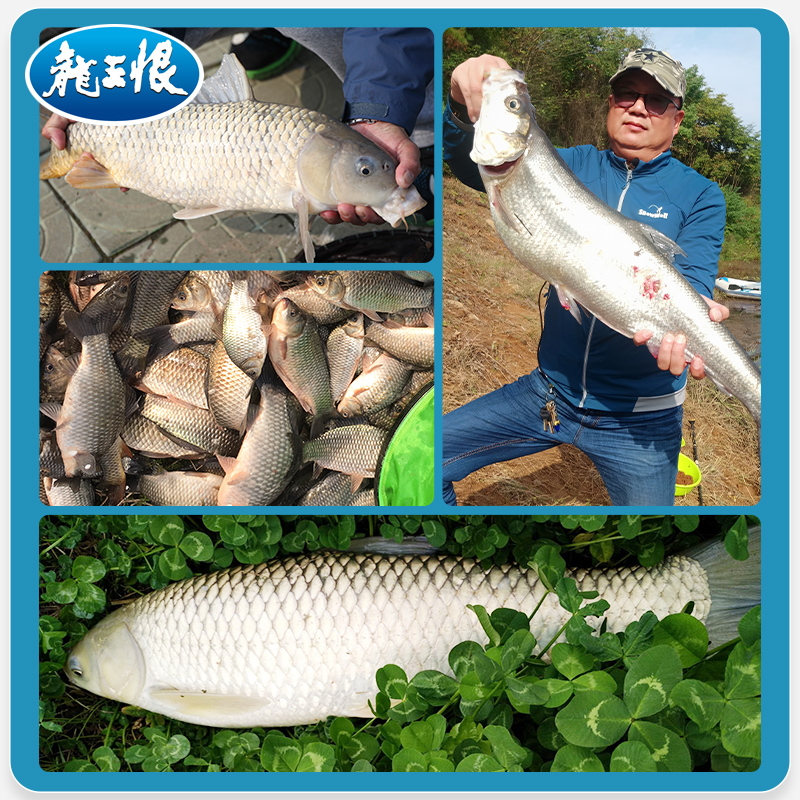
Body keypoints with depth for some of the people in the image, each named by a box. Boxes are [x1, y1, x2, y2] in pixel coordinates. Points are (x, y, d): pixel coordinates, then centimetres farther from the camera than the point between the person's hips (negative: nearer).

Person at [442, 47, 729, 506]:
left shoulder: (700, 195, -1)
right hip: (551, 389, 3)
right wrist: (465, 108, -28)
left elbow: (692, 283, -13)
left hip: (639, 415, -2)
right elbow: (475, 167, -5)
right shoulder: (578, 166, 5)